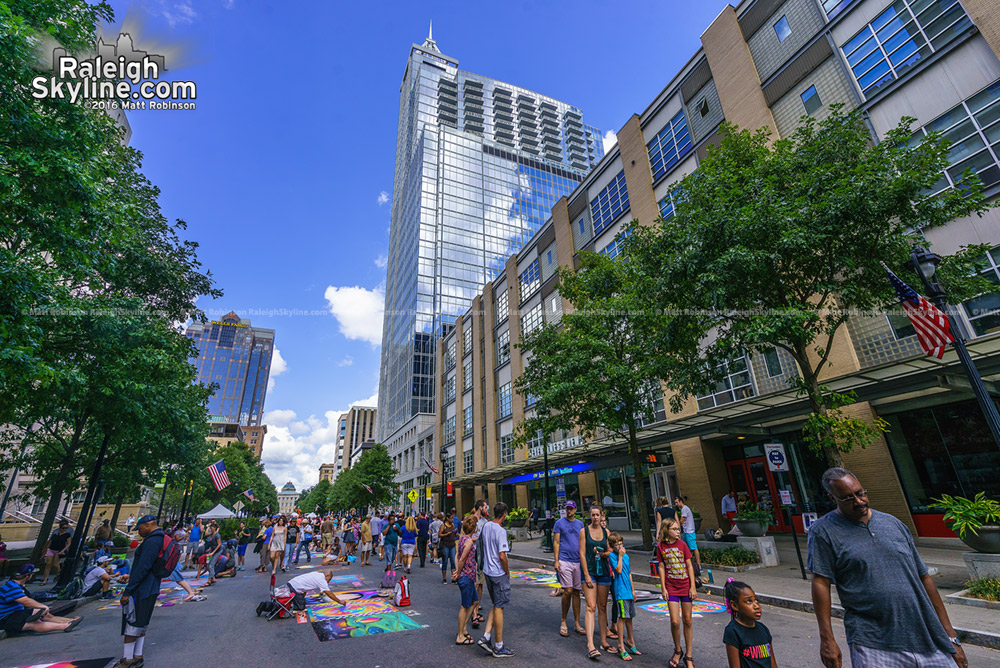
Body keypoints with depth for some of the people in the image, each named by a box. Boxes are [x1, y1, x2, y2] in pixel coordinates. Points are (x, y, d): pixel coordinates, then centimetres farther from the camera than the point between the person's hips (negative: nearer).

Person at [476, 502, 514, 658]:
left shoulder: (486, 526, 3)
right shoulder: (500, 531, -22)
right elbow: (502, 556, -24)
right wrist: (507, 572, -9)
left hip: (487, 571, 8)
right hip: (499, 573, -8)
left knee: (496, 605, 20)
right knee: (499, 607, 4)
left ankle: (486, 637, 16)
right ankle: (498, 647, 15)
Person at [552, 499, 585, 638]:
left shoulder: (580, 524, 12)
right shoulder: (559, 523, -1)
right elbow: (556, 542, -2)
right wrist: (556, 561, -8)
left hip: (578, 561, 4)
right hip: (564, 561, -4)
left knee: (576, 592, 8)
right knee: (568, 591, -7)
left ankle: (577, 623, 18)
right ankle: (563, 621, 11)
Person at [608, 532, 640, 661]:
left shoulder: (626, 556, 12)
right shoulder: (612, 555, -9)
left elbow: (629, 574, 17)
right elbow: (618, 570, -19)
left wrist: (633, 590, 17)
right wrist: (620, 556, -16)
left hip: (628, 590, 7)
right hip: (620, 590, -7)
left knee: (629, 617, 16)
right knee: (623, 617, -8)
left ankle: (631, 643, 30)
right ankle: (621, 646, 0)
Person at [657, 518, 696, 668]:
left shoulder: (682, 544, -4)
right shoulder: (661, 546, -5)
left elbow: (689, 566, 0)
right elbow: (661, 567, -1)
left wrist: (693, 587, -4)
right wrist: (663, 588, -3)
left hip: (685, 587, 1)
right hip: (671, 588, -1)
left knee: (688, 621, 8)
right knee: (675, 621, -4)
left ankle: (689, 656, 24)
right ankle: (677, 651, 22)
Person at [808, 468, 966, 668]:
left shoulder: (892, 523, 8)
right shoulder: (823, 531, -7)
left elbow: (924, 578, 13)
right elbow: (820, 584, -10)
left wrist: (950, 634, 11)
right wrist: (827, 638, -14)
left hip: (926, 637, 5)